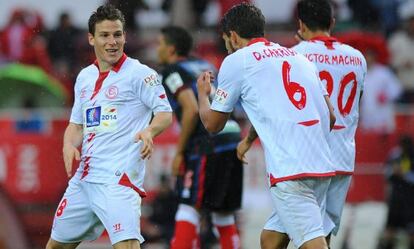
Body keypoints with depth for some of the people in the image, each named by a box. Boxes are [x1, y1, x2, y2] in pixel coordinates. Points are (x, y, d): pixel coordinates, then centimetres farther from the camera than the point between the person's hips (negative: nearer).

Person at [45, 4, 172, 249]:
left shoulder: (139, 73, -5)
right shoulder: (85, 77, 16)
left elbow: (165, 113, -8)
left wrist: (149, 131, -29)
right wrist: (69, 146, 1)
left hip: (119, 179, -7)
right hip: (84, 178, 8)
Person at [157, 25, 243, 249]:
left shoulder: (173, 71, -1)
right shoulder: (205, 66, 23)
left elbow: (192, 109, -14)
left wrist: (179, 152, -8)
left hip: (208, 144, -8)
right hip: (233, 137, 8)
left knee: (189, 208, -8)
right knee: (224, 216, 14)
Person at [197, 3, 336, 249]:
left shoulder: (236, 61, 5)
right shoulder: (300, 58, 21)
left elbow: (212, 124, 14)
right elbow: (330, 117, 20)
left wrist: (203, 93, 34)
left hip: (288, 171, -7)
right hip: (323, 166, 7)